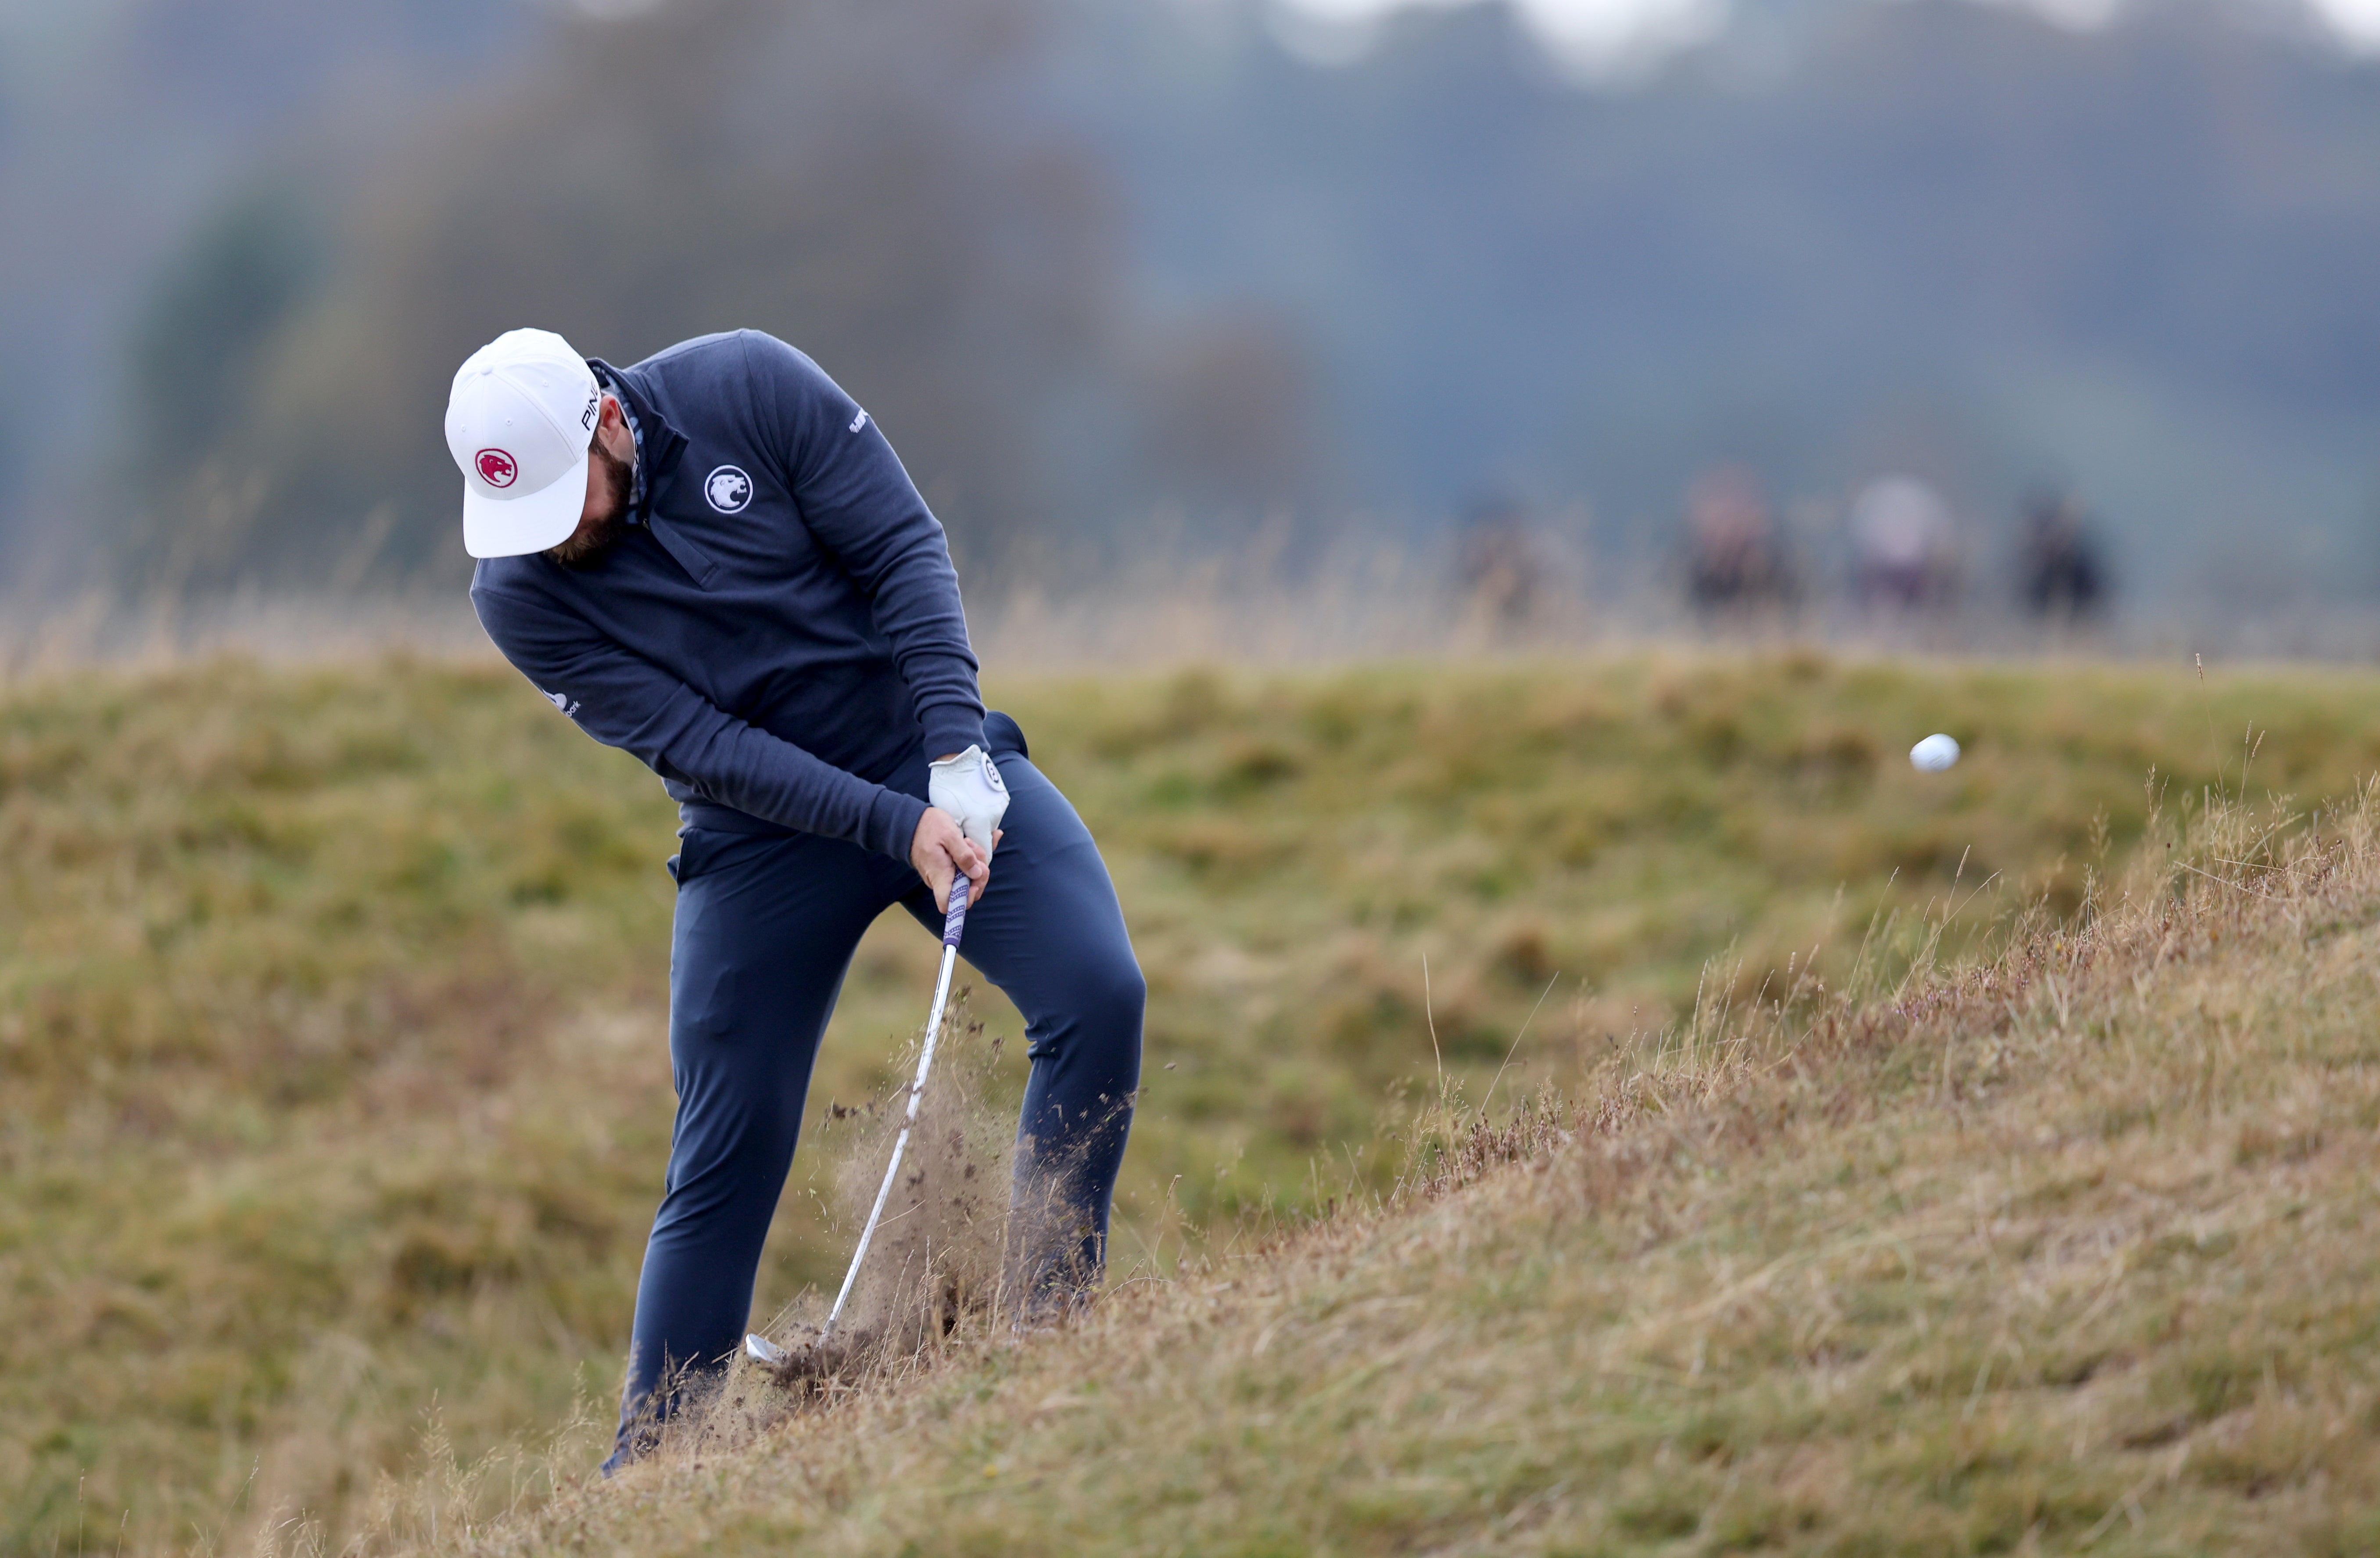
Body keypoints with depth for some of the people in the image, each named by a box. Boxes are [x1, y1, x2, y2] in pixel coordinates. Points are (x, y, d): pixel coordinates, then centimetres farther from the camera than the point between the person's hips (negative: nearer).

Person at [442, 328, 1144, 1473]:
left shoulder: (747, 387, -14)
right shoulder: (521, 596, -13)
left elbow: (903, 548, -11)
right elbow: (698, 745, -18)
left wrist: (956, 751, -21)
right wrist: (896, 828, -26)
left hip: (937, 765, 1)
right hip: (761, 833, -1)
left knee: (1097, 996, -20)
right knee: (727, 1158, -3)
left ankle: (1046, 1326, -12)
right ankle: (647, 1469, 6)